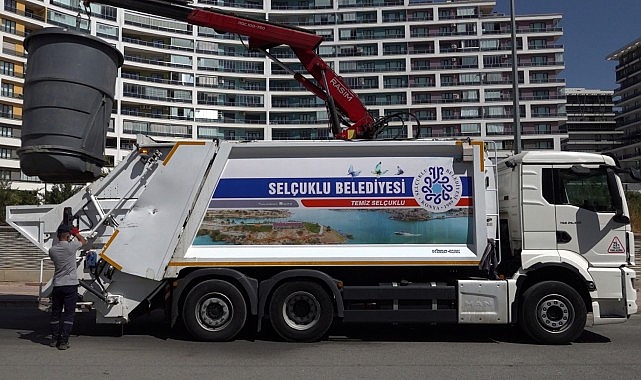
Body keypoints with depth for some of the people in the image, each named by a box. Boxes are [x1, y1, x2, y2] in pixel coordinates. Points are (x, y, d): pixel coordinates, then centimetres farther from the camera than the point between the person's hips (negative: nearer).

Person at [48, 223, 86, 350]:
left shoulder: (52, 250, -1)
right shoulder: (71, 246, -12)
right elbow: (84, 241, 8)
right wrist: (76, 233, 27)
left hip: (57, 285, 4)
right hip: (70, 284, -4)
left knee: (55, 312, 15)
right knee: (68, 313, 1)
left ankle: (54, 339, 22)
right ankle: (63, 341, -1)